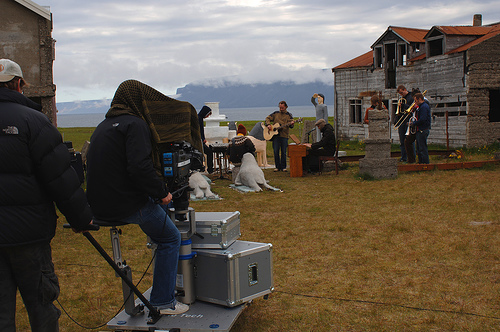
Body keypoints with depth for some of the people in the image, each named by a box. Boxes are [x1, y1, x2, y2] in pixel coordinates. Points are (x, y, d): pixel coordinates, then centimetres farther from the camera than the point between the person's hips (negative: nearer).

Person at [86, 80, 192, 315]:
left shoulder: (103, 126, 18)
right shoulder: (134, 124, -12)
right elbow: (140, 168, -25)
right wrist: (162, 193, -13)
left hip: (99, 206, 9)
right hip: (126, 205, -9)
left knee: (159, 206, 28)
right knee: (170, 238, 5)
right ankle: (162, 302, 7)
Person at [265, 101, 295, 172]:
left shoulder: (288, 115, 6)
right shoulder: (275, 113, 11)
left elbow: (290, 125, -5)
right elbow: (268, 118, 16)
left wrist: (291, 124, -28)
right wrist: (268, 124, -2)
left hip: (284, 135, -1)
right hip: (275, 135, 1)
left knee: (283, 152, 1)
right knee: (276, 152, -1)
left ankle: (283, 167, 10)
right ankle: (277, 167, 8)